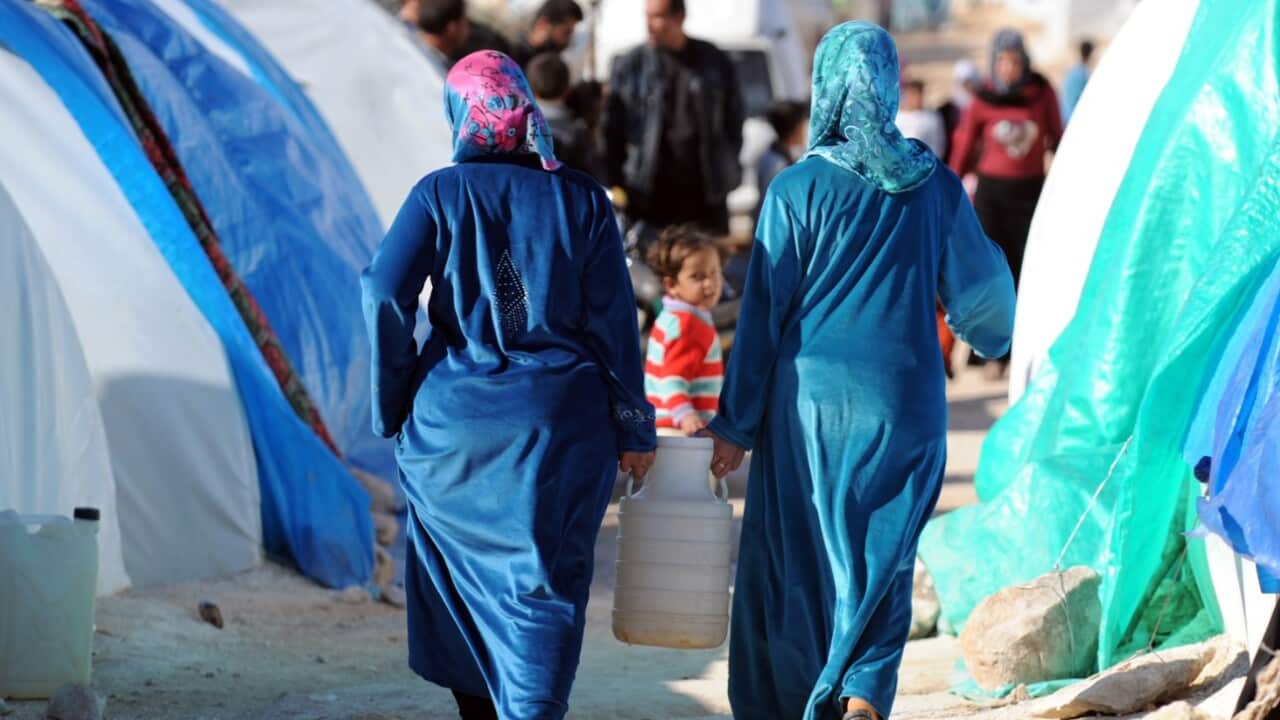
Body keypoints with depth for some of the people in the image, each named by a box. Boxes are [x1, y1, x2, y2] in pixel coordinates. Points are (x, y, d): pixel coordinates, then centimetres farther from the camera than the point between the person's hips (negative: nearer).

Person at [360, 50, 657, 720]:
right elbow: (613, 320, 0)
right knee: (545, 581, 2)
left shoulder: (439, 194, -2)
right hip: (561, 424, 0)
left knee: (463, 561, 19)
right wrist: (634, 429, 6)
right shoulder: (580, 199, 1)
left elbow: (384, 293, -13)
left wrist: (393, 407, -3)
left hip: (454, 420, 0)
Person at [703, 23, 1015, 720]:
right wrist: (992, 330, 34)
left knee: (795, 561, 12)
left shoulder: (799, 187, -7)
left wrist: (734, 427, -1)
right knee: (880, 562, 5)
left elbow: (763, 314, -6)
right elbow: (980, 291, 10)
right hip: (904, 404, 2)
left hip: (810, 400, -2)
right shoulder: (935, 186, 0)